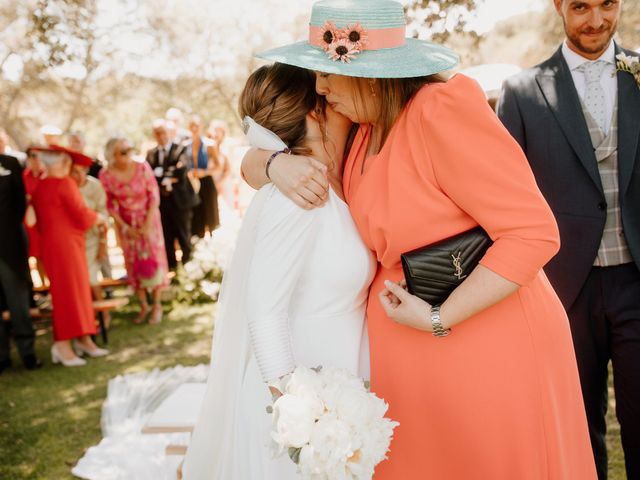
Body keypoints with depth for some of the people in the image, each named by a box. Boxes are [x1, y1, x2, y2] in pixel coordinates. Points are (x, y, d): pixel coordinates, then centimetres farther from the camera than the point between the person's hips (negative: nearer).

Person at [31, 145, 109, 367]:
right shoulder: (65, 184, -13)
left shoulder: (39, 187, 10)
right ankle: (63, 344, -1)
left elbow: (40, 220, 16)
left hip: (51, 244, 8)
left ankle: (83, 339, 18)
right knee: (69, 292, -3)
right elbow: (82, 215, -12)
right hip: (66, 244, -8)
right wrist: (100, 218, 5)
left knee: (79, 290, 13)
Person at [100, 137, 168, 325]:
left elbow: (154, 196, -11)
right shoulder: (106, 175, -12)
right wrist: (125, 227, -7)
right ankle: (143, 305, 18)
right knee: (133, 263, 6)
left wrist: (148, 224, -14)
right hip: (126, 223, 1)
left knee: (152, 259, 2)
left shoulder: (142, 167, -16)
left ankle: (157, 305, 13)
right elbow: (111, 205, -3)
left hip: (148, 218, -1)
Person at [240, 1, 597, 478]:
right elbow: (252, 162, 14)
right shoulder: (361, 126, 3)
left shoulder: (443, 109, -21)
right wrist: (278, 164, -10)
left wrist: (438, 320, -21)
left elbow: (533, 233, -23)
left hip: (488, 343, -7)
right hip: (404, 349, 7)